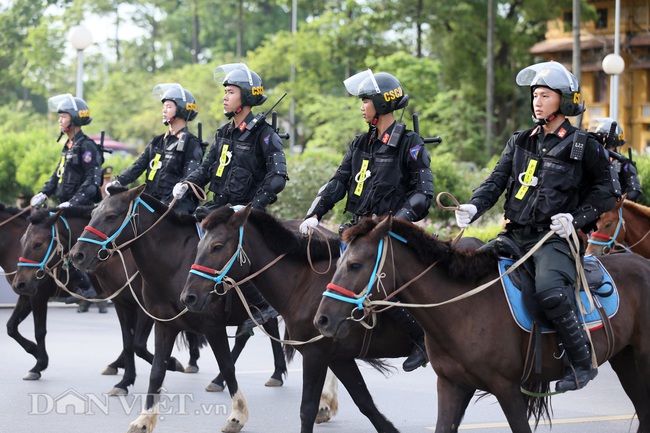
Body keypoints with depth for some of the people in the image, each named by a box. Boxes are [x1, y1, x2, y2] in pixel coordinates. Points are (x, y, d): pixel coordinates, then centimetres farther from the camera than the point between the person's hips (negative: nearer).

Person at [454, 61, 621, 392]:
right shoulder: (520, 142, 15)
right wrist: (474, 207, -11)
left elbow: (608, 191, 6)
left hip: (555, 238, -6)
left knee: (549, 291, -33)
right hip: (515, 236, 6)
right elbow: (496, 180, 9)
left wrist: (576, 218, -9)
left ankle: (582, 362, -18)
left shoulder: (584, 147, 2)